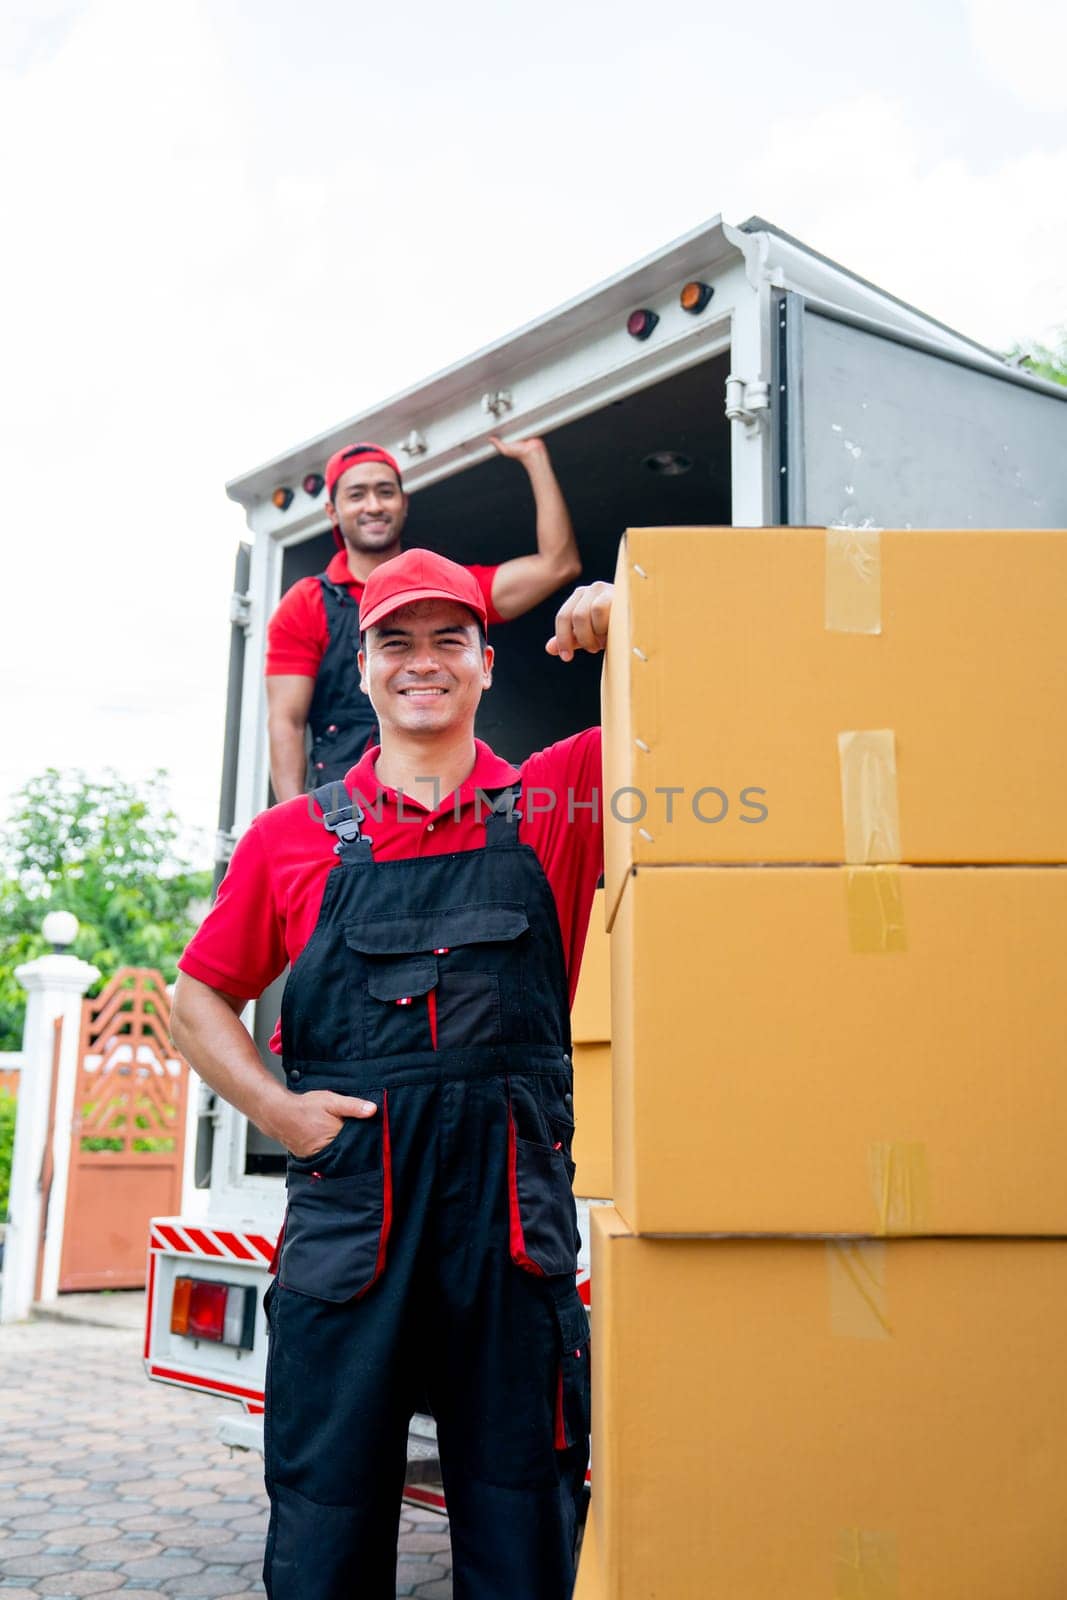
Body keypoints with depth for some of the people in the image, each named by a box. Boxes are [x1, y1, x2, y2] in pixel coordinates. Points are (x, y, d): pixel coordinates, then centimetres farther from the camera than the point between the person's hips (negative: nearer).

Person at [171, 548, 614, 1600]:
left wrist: (628, 632, -12)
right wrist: (274, 1107, 0)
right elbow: (200, 997, 15)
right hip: (347, 1205, 0)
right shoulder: (293, 837, 8)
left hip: (514, 1203, 0)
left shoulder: (555, 804, 8)